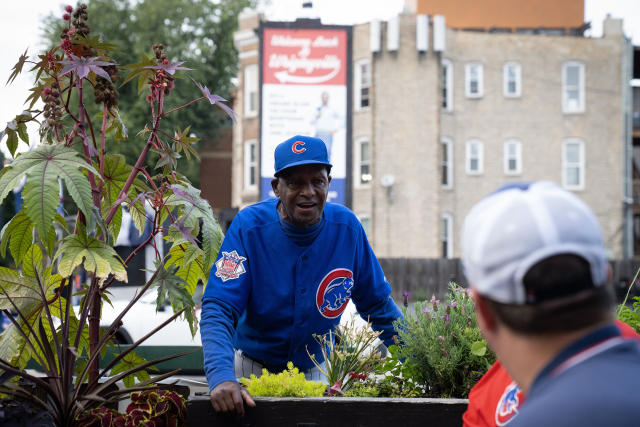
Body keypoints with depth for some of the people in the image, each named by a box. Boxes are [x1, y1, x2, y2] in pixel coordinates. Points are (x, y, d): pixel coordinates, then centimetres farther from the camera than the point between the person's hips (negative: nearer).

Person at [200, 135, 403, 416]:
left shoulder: (347, 228, -9)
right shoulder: (248, 227, -19)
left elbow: (378, 304, 2)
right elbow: (218, 308, -26)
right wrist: (221, 376, -41)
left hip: (315, 372, 3)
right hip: (252, 369, -2)